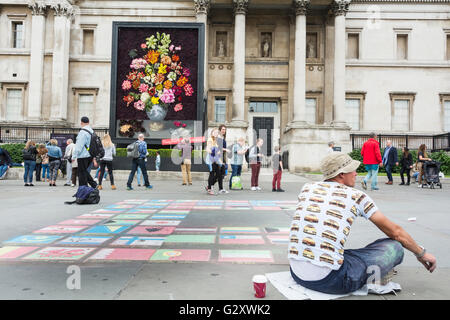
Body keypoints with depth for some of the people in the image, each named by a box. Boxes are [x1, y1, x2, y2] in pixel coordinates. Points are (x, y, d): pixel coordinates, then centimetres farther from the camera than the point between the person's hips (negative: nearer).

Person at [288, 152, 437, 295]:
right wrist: (422, 253, 29)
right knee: (394, 246, 6)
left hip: (296, 274, 6)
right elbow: (395, 231, 11)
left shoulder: (307, 188, 12)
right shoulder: (357, 196, 2)